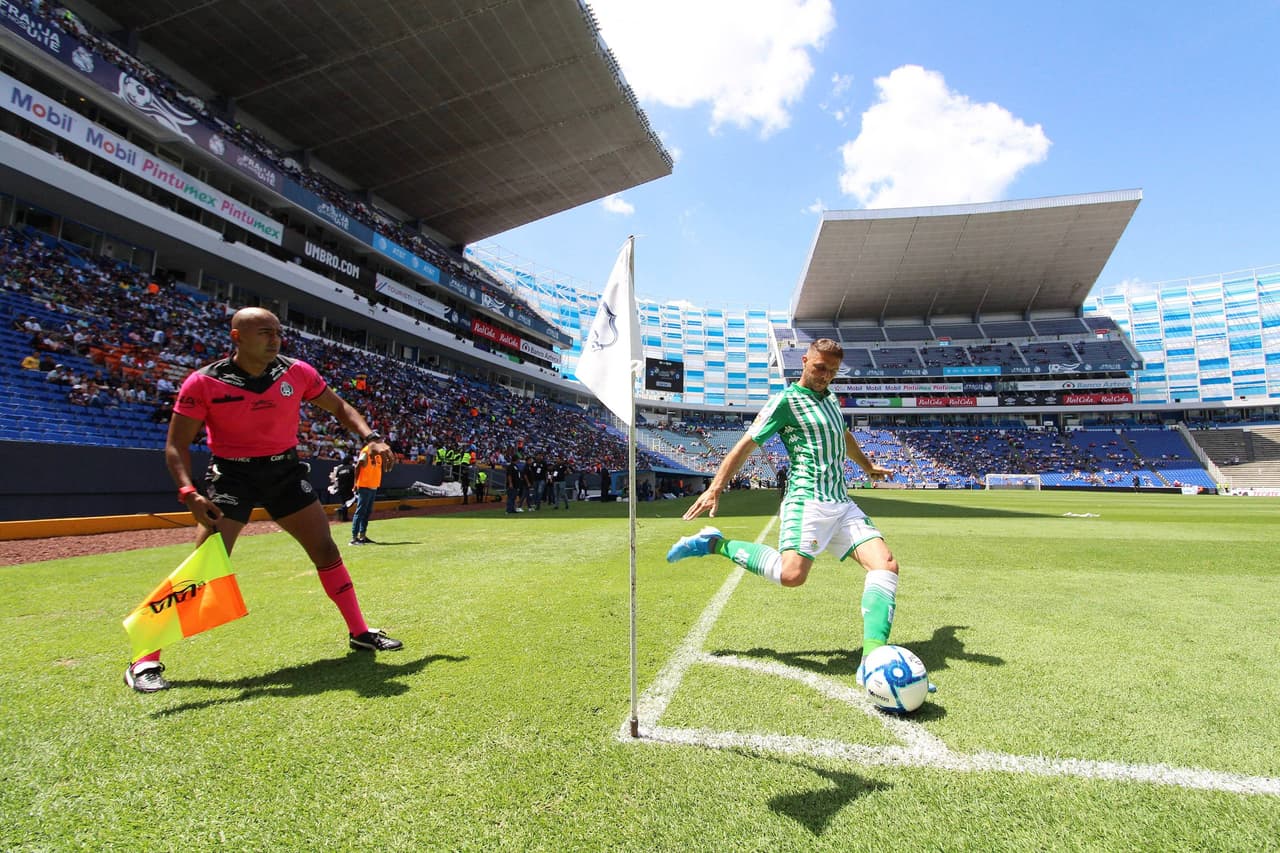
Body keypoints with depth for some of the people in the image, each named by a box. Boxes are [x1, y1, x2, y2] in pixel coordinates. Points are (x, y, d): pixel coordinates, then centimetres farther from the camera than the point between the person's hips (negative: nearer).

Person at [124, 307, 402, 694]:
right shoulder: (203, 382, -13)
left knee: (325, 550, 2)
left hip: (286, 470, 3)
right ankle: (144, 661, 6)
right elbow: (177, 444, -9)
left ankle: (359, 632, 17)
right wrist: (189, 493, -24)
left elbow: (339, 407, 10)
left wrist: (370, 437, -5)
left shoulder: (297, 372, -4)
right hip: (232, 474, -3)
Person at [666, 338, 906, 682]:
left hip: (842, 503, 8)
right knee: (791, 574, -25)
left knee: (886, 565, -10)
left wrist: (868, 466, 55)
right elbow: (746, 444, -6)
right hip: (807, 500, -7)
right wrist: (714, 489, -11)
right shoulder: (786, 400, -2)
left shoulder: (831, 400, 21)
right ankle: (715, 543, -8)